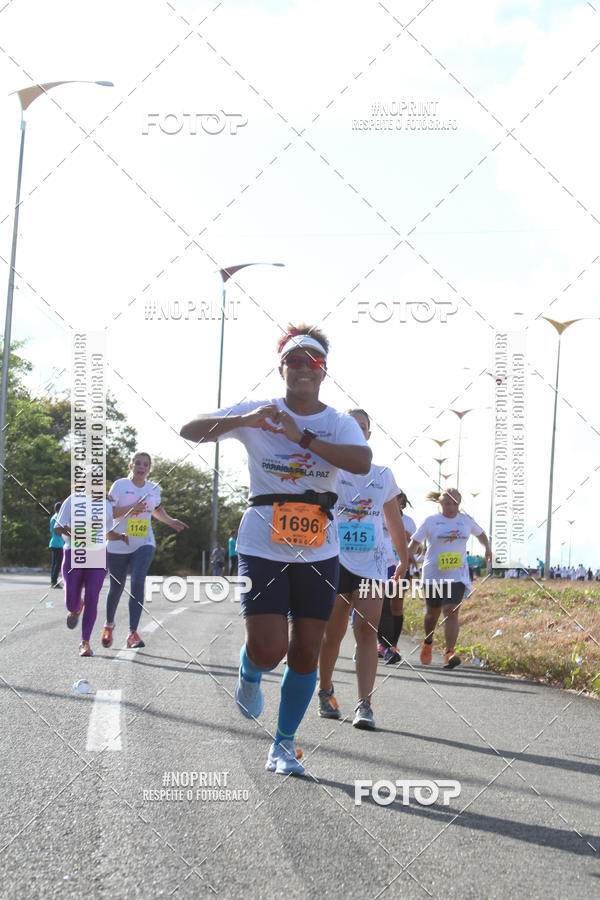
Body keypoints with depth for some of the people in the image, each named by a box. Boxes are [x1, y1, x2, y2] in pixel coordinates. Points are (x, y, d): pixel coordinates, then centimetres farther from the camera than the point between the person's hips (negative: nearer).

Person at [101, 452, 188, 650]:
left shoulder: (154, 489, 7)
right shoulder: (120, 485, -6)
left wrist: (170, 521, 10)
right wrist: (131, 508, -24)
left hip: (144, 545, 2)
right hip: (119, 545, -2)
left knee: (138, 583, -18)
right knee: (116, 587, 8)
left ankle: (133, 633, -20)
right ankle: (109, 624, 37)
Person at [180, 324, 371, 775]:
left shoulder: (340, 423, 3)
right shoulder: (258, 413, 2)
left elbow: (362, 462, -18)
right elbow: (190, 430, -3)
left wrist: (302, 437, -22)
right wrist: (244, 420, -18)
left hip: (319, 551, 2)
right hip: (263, 546, -2)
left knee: (306, 653, 4)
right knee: (269, 647, -13)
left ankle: (284, 743, 22)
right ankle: (250, 675, 25)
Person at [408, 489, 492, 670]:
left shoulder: (466, 520, 6)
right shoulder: (431, 521, -2)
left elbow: (480, 534, 24)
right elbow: (415, 542, -2)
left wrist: (487, 549, 6)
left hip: (457, 575, 0)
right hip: (433, 574, 0)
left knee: (451, 611, -16)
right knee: (433, 613, 12)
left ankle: (449, 653, -22)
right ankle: (427, 643, 41)